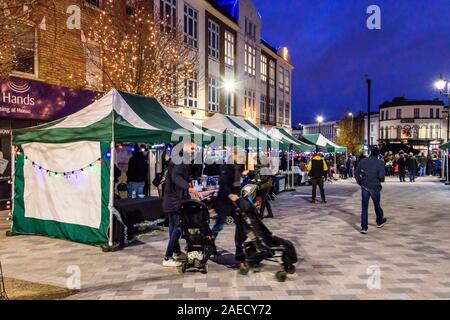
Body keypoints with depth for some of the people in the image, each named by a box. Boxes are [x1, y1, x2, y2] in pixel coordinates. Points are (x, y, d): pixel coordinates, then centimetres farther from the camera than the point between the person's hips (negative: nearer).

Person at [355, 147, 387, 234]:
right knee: (377, 205, 20)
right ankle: (379, 222, 41)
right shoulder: (380, 162, -9)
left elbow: (356, 173, 0)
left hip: (364, 187, 1)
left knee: (364, 208, 4)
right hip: (375, 187, -1)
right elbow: (381, 176, -16)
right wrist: (381, 180, 5)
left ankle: (364, 227, 1)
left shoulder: (363, 161, 0)